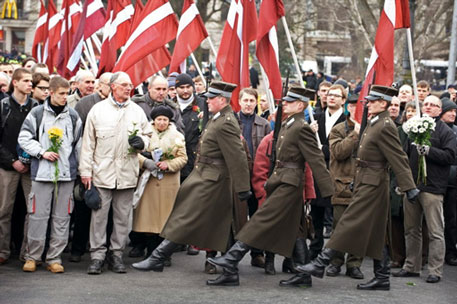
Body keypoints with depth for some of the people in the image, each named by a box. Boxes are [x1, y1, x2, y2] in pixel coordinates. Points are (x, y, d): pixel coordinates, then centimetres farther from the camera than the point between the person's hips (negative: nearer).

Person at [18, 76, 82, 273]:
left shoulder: (73, 116, 9)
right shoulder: (37, 114, 2)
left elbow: (79, 144, 13)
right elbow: (24, 138, 2)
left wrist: (81, 169, 9)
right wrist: (42, 152, -9)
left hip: (66, 174, 2)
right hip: (42, 173, -2)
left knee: (62, 217, 4)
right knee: (38, 215, -1)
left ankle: (55, 258, 11)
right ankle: (32, 256, 11)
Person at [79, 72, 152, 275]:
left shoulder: (137, 111, 10)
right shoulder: (98, 110, 3)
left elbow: (148, 134, 21)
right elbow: (88, 142, 3)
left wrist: (141, 142, -4)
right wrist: (85, 170, -2)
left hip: (127, 173, 3)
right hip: (102, 172, -2)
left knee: (122, 216, 6)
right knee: (99, 215, -2)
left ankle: (116, 254, 15)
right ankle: (97, 255, 4)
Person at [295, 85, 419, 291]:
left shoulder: (385, 127, -15)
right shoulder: (373, 123, 14)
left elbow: (399, 159, -18)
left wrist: (409, 187, -20)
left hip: (372, 185, -10)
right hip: (364, 182, 10)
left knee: (349, 223, -8)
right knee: (374, 232, 11)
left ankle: (321, 263, -6)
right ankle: (382, 278, 15)